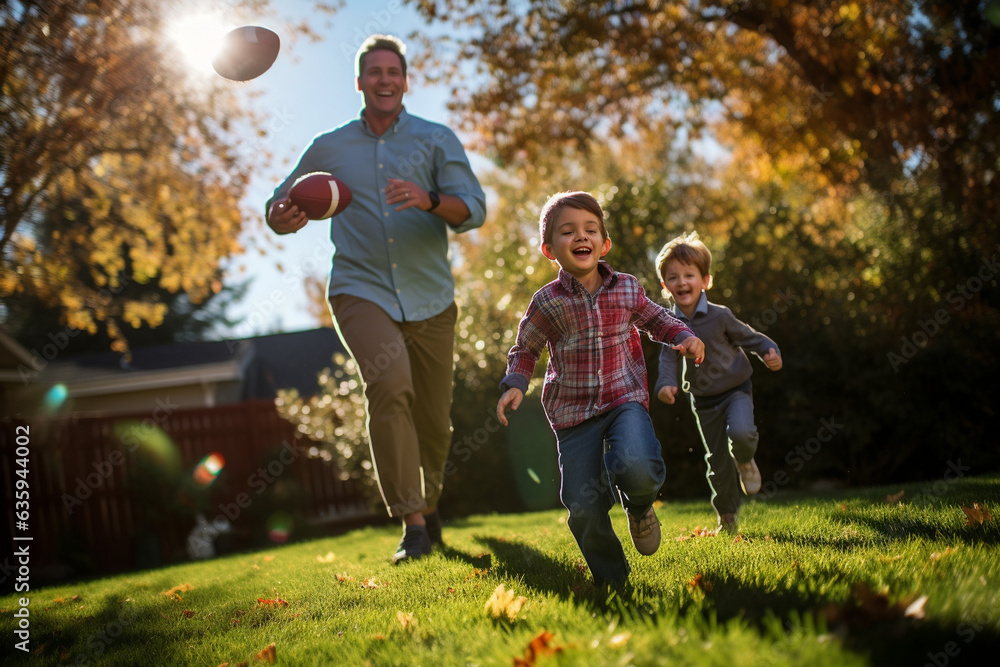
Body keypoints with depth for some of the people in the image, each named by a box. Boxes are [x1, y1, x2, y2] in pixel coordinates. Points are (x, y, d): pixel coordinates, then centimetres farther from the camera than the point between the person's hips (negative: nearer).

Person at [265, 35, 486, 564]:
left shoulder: (437, 140, 5)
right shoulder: (328, 149, 9)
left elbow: (473, 209, -6)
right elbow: (280, 203, 18)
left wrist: (429, 200, -28)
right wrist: (281, 218, -8)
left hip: (430, 298, 1)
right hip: (361, 289, -1)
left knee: (434, 419, 7)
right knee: (389, 381, -29)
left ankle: (429, 500, 39)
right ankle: (411, 524, -26)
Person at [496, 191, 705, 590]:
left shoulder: (627, 289, 2)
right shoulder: (547, 303, -4)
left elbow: (654, 319, 23)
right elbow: (525, 349, 11)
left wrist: (683, 336, 5)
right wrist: (515, 384, -5)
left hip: (625, 399, 0)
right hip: (573, 413, 0)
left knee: (637, 467, -30)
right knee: (584, 509, -4)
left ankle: (639, 506, 8)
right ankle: (612, 580, 22)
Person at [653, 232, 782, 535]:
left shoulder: (719, 316, -10)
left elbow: (749, 337, -1)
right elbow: (668, 359, -11)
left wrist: (770, 352, -20)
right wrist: (665, 384, -31)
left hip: (736, 389, -2)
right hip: (704, 401, 2)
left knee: (740, 432, -32)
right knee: (717, 463, 8)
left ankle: (746, 461, 4)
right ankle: (727, 516, 29)